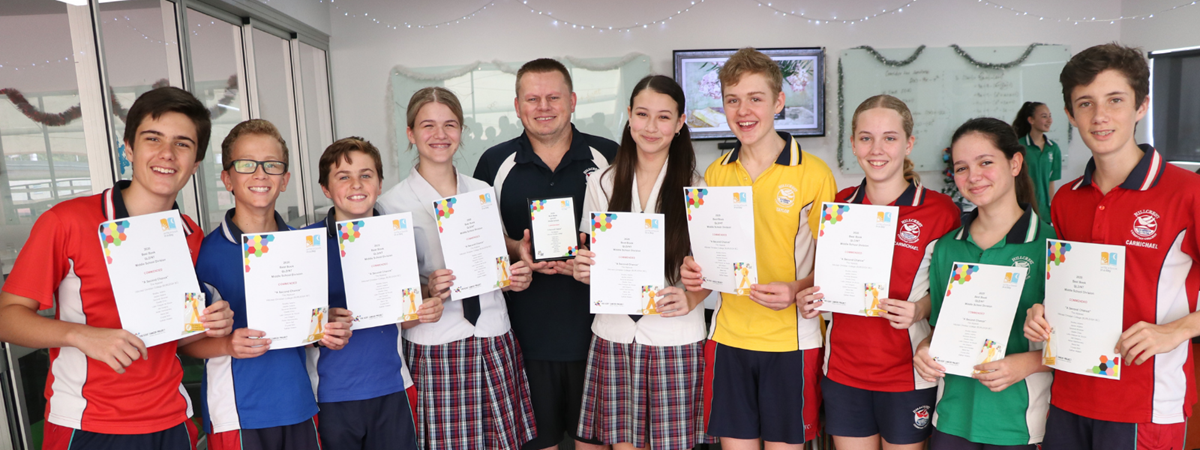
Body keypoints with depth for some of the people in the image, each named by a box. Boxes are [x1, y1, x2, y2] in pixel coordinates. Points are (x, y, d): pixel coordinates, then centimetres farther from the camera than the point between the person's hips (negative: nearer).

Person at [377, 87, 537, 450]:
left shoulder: (482, 192, 9)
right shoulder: (392, 203, -3)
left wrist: (516, 277, -2)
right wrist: (428, 291, -21)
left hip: (494, 342, 4)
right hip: (435, 349, -3)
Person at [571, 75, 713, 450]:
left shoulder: (697, 188, -3)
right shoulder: (602, 184, 6)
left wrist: (691, 299, -17)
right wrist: (581, 269, -8)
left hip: (675, 338, -2)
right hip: (614, 335, 3)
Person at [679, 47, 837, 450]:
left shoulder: (813, 173, -8)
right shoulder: (715, 174, 6)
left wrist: (796, 290, -20)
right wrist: (696, 271, -4)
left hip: (791, 339, -3)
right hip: (728, 337, 4)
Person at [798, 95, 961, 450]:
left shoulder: (940, 210, -8)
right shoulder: (837, 205, 3)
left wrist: (921, 309, -20)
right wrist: (809, 299, -6)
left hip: (907, 373, -3)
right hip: (843, 370, 3)